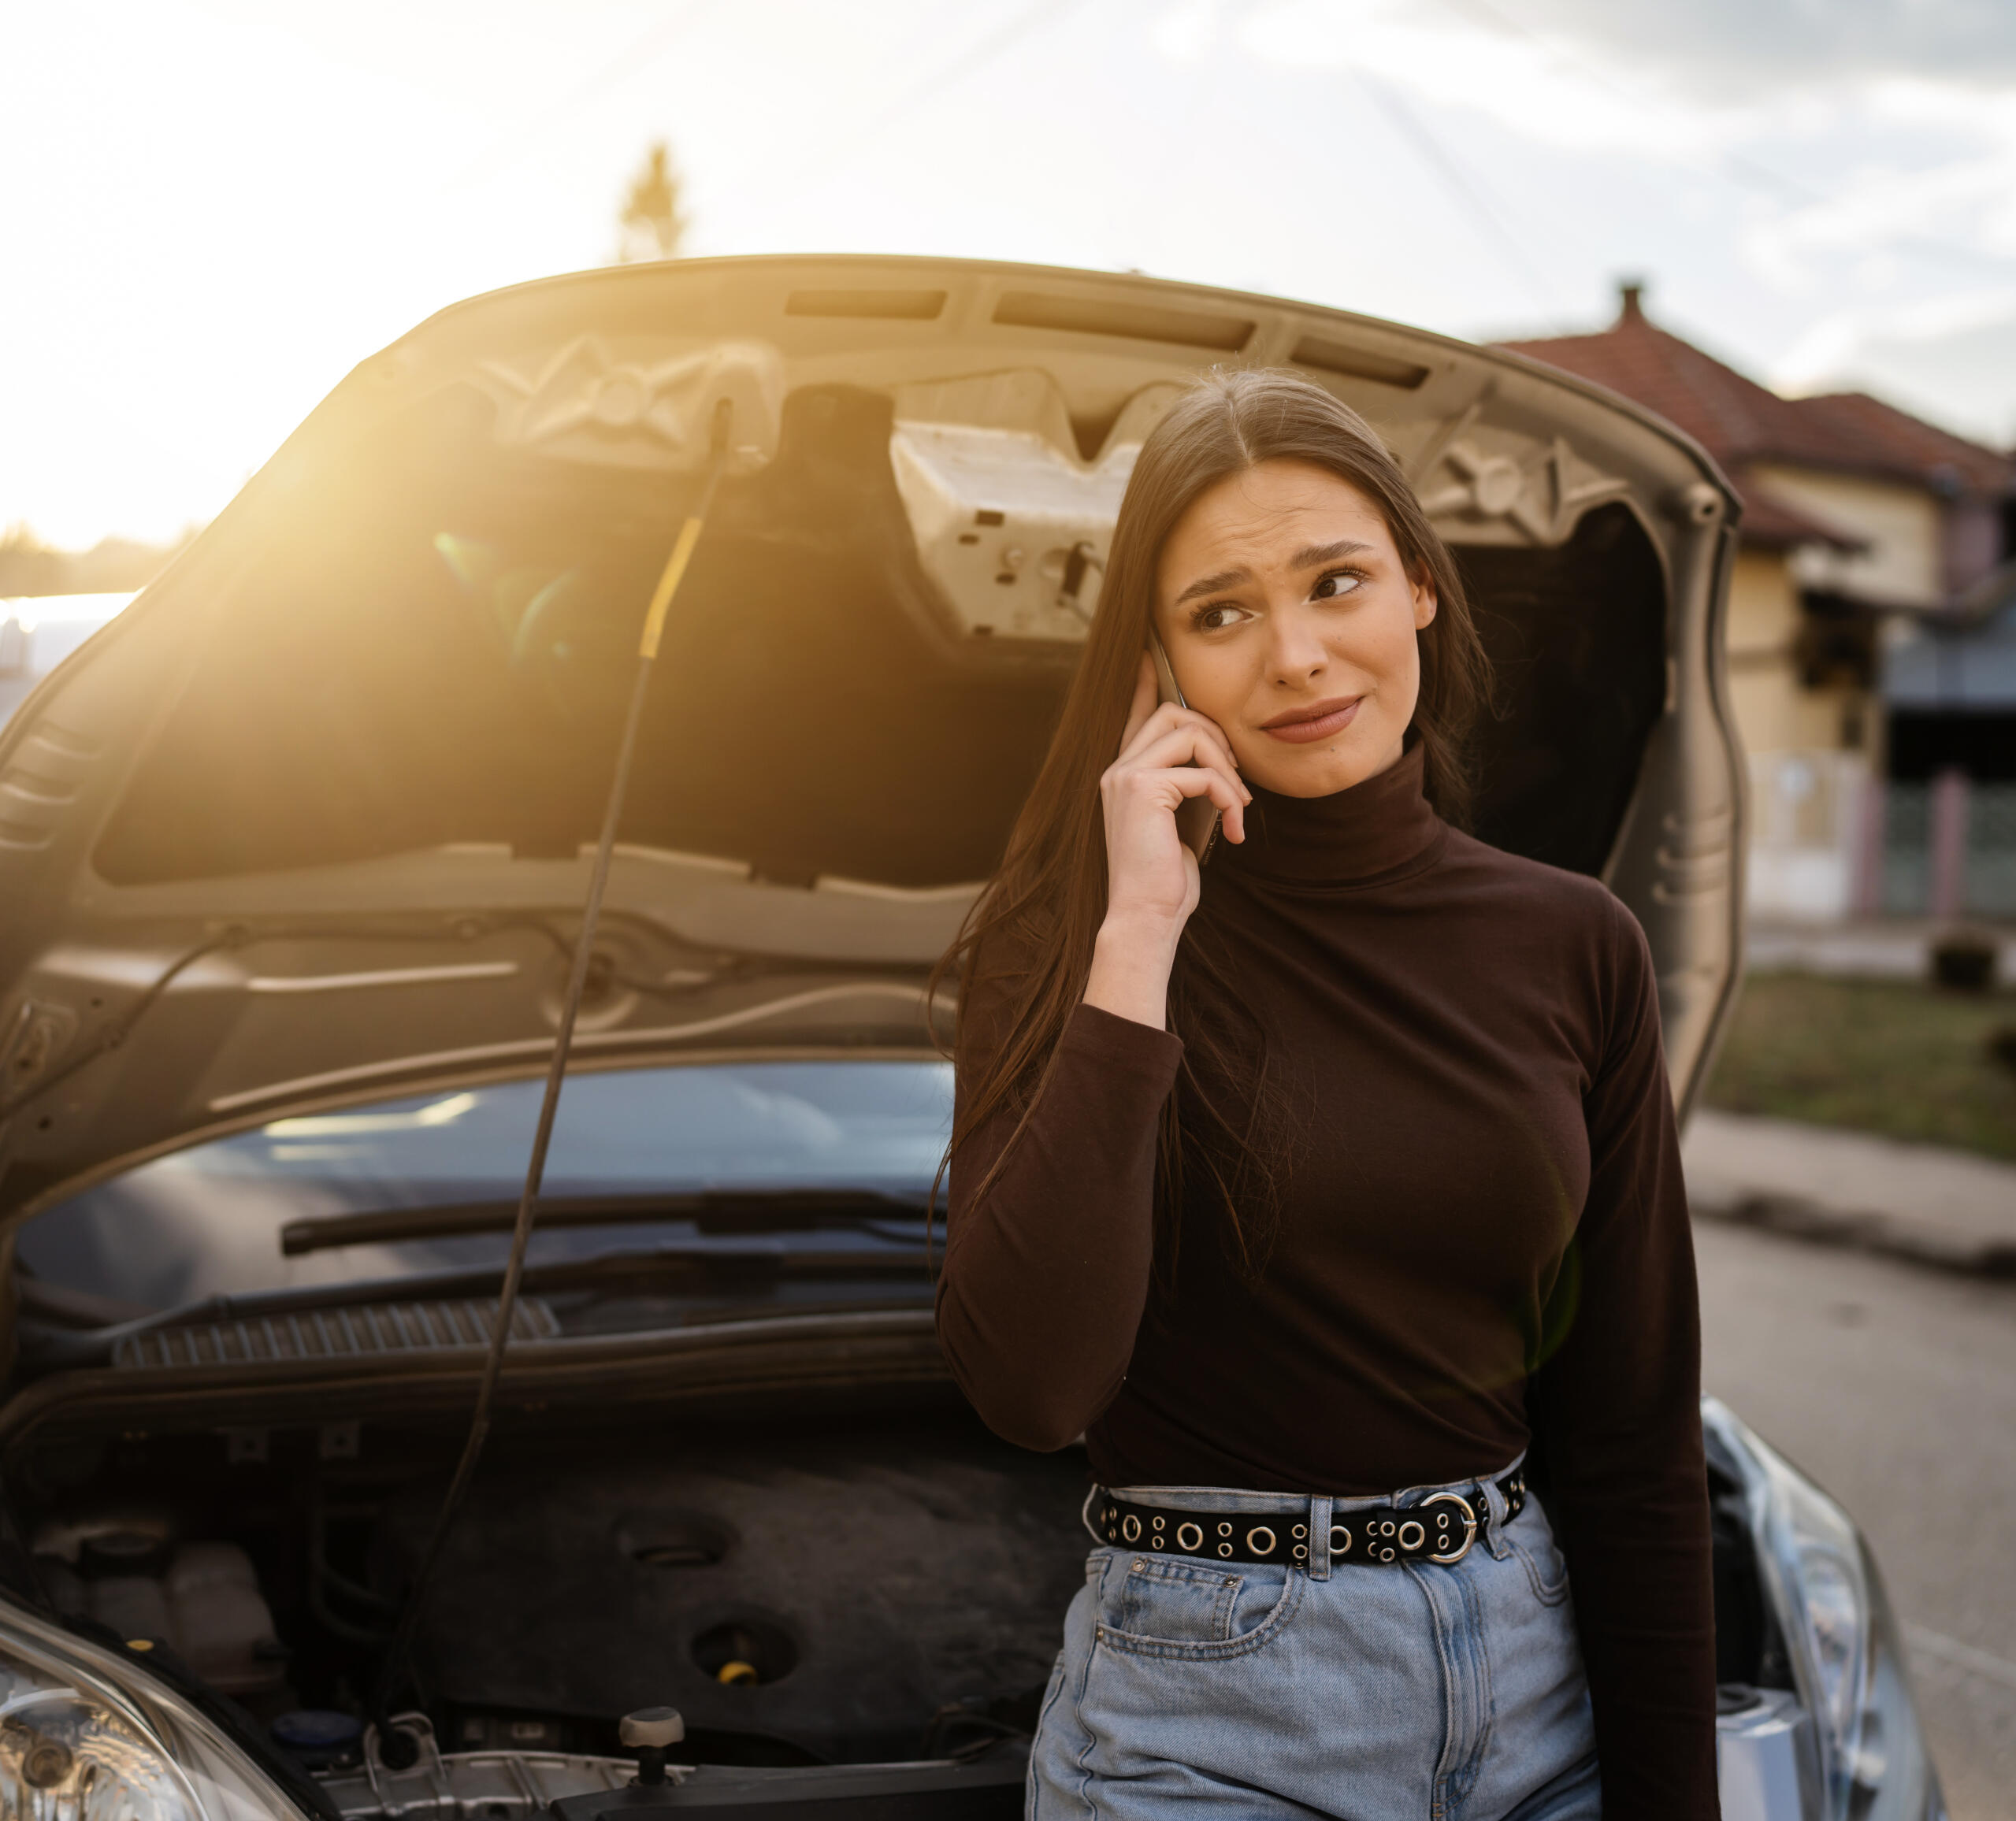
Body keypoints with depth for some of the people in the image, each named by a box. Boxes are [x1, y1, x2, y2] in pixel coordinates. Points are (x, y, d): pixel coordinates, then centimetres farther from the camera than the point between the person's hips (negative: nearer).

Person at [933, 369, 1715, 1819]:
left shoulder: (1574, 949, -1)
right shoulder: (1070, 940, -10)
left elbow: (1639, 1435, 2)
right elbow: (1032, 1387, -25)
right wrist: (1137, 938, -24)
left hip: (1536, 1682, 4)